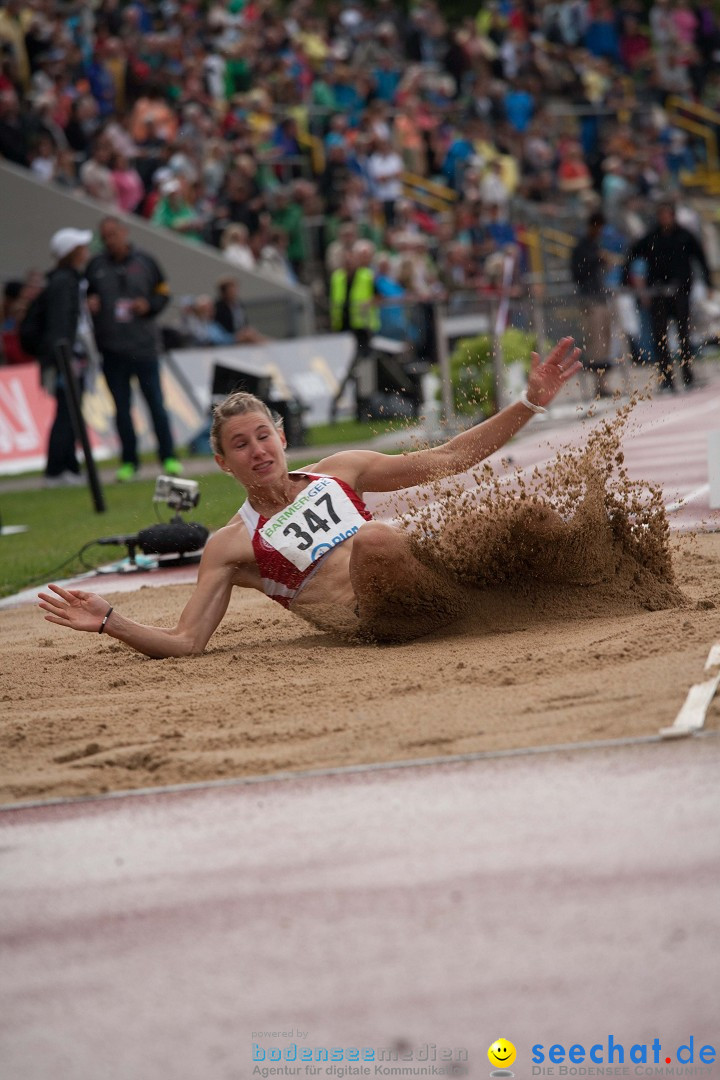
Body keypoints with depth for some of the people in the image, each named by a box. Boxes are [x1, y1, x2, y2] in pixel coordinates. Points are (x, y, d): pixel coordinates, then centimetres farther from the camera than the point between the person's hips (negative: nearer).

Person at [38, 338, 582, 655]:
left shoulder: (336, 473, 20)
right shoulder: (231, 545, 10)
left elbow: (446, 460, 20)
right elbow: (186, 642, 5)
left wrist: (530, 404, 13)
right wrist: (108, 621, -11)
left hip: (435, 578, 4)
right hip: (379, 616, -4)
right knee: (372, 539, -33)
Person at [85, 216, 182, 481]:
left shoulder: (144, 262, 5)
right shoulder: (95, 266, 6)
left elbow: (163, 293, 12)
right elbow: (84, 296, 14)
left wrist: (149, 305, -6)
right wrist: (89, 303, -7)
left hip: (143, 347, -1)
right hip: (111, 349, 1)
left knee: (156, 404, -1)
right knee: (122, 407, 5)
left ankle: (168, 457, 5)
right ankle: (129, 461, 12)